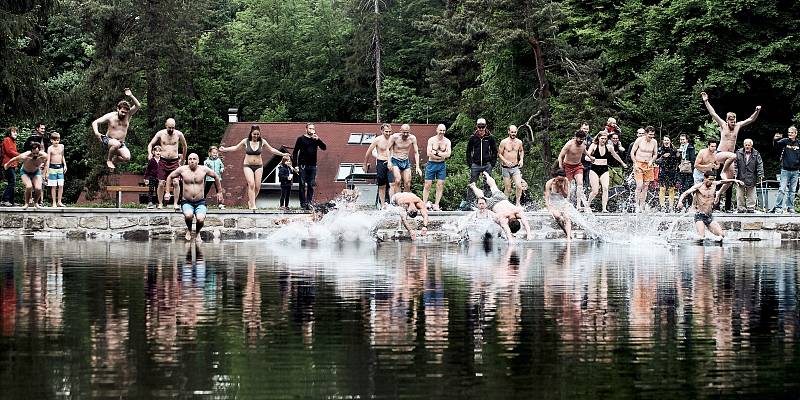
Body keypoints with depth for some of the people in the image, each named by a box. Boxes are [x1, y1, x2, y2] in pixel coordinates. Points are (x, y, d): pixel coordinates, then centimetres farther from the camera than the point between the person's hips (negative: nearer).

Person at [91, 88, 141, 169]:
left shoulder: (128, 115, -4)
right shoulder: (110, 116, -10)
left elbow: (138, 106, -16)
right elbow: (95, 122, -9)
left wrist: (131, 96, -30)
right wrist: (96, 132, -29)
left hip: (121, 143, 3)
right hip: (108, 140, -3)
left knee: (127, 157, -25)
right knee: (116, 144, -40)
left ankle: (113, 160, 7)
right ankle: (109, 160, -13)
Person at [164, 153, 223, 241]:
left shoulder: (204, 169, 0)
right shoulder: (182, 169, -1)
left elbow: (216, 177, 17)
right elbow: (170, 177, 13)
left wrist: (219, 192, 20)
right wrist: (167, 192, 8)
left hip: (200, 202, 0)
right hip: (187, 202, 0)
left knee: (200, 219, -27)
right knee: (188, 215, -33)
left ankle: (197, 233, 10)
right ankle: (189, 230, 4)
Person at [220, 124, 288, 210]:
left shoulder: (262, 142, 0)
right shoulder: (246, 141, -3)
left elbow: (271, 150, 10)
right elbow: (236, 147, 8)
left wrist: (282, 154, 7)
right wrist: (225, 149, 1)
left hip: (258, 166, 2)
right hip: (248, 166, -2)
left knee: (257, 186, -4)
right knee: (251, 184, -17)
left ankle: (250, 201, 21)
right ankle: (252, 206, -17)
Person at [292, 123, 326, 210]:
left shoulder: (316, 139, 10)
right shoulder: (301, 139, 2)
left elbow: (324, 148, 1)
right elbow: (295, 152, 1)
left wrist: (318, 139, -14)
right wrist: (296, 165, -6)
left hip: (312, 166, 3)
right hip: (303, 166, -3)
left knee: (311, 186, 2)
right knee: (302, 186, -3)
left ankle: (309, 203, 5)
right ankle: (303, 203, 0)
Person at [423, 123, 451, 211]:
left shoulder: (447, 141, 1)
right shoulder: (431, 140, -5)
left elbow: (448, 154, -10)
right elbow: (428, 153, -15)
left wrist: (436, 153, -15)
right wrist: (442, 155, -13)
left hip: (441, 165, 2)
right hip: (431, 164, -2)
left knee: (440, 186, 0)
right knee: (427, 185, -3)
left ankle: (436, 205, 5)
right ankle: (424, 204, 2)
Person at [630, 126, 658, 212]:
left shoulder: (654, 142, 3)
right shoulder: (639, 140, -7)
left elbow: (655, 154, 15)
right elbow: (632, 153, -2)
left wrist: (651, 161, -4)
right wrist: (635, 164, -10)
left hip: (648, 165, 4)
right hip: (639, 164, -4)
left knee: (645, 186, 3)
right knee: (639, 185, -14)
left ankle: (642, 206, 8)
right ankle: (637, 205, -8)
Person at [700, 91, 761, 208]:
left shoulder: (738, 126, 9)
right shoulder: (723, 125, -1)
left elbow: (751, 119, 11)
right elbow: (713, 113, -7)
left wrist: (757, 111, -5)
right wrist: (706, 101, -13)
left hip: (728, 157, 5)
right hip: (720, 154, -5)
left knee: (730, 180, 2)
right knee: (733, 156, -38)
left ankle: (718, 194, 22)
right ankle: (723, 171, -17)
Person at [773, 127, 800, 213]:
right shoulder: (784, 141, -2)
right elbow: (776, 146, -18)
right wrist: (775, 140, -38)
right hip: (785, 170, -3)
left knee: (792, 190, 8)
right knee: (782, 189, -8)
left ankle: (790, 207, 14)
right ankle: (778, 207, -6)